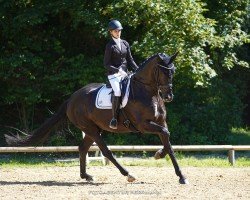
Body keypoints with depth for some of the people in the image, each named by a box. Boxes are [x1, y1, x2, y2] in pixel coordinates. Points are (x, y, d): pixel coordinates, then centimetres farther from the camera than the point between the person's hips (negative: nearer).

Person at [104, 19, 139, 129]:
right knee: (118, 92, -29)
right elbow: (107, 64, -7)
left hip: (125, 74, 6)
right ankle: (114, 119, -24)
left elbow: (130, 59, 16)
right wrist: (119, 70, -19)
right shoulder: (110, 46, -4)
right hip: (114, 74, -6)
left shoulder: (125, 44, 12)